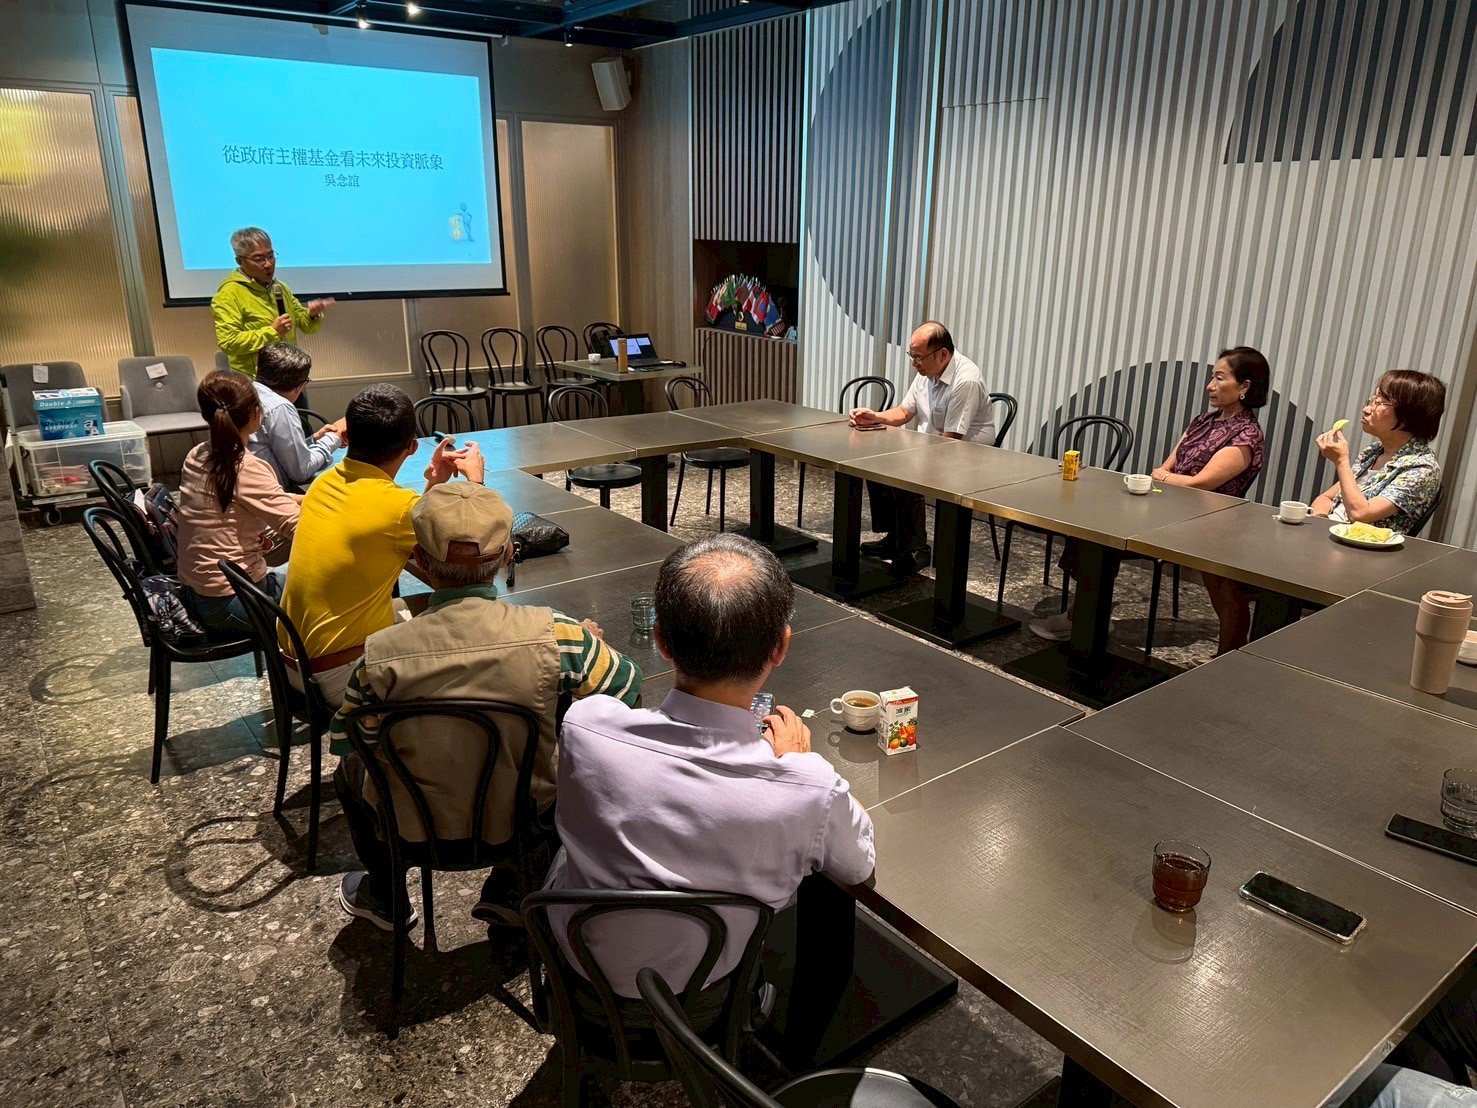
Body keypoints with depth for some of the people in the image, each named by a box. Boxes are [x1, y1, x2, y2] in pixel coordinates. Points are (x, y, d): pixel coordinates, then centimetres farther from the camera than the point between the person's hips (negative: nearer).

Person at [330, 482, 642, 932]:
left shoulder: (381, 656, -23)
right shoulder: (555, 636, -27)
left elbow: (344, 741, -6)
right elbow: (628, 692, -11)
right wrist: (587, 646, 7)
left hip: (418, 828, 1)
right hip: (524, 822, 0)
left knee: (350, 772, 31)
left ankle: (382, 895, 52)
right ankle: (510, 890, 34)